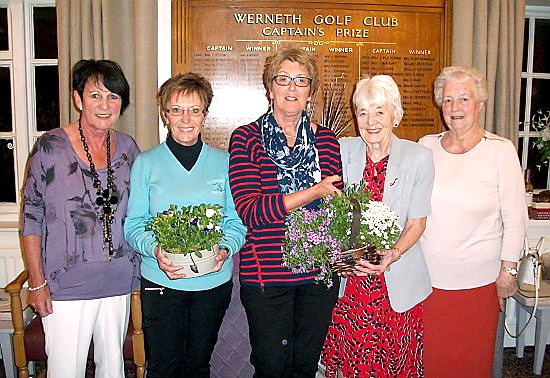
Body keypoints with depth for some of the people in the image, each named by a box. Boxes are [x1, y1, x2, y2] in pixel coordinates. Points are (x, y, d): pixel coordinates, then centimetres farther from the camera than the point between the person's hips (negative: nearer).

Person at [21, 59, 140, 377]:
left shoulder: (127, 148, 2)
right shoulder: (50, 147, -9)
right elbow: (32, 218, -5)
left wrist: (137, 269, 7)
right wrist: (37, 282, -7)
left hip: (118, 281, 4)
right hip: (66, 284, -3)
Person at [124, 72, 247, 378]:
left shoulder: (224, 162, 1)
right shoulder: (147, 163, -1)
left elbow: (238, 221, 2)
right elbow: (133, 225, -1)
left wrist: (226, 249, -17)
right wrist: (155, 250, -20)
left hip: (214, 281, 1)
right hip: (161, 281, -1)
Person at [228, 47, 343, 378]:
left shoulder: (326, 140, 6)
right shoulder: (246, 139, -5)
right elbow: (249, 211, -16)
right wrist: (312, 193, -24)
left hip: (320, 272, 3)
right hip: (266, 273, -3)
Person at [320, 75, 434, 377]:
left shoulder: (418, 157, -6)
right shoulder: (342, 150, -1)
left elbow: (417, 222, -2)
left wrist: (392, 255, -18)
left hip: (396, 281, -1)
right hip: (347, 278, 2)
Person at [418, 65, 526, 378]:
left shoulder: (500, 150, -5)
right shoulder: (426, 147, 3)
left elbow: (515, 218, -3)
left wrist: (507, 271, -4)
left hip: (477, 279, -2)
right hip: (426, 275, 2)